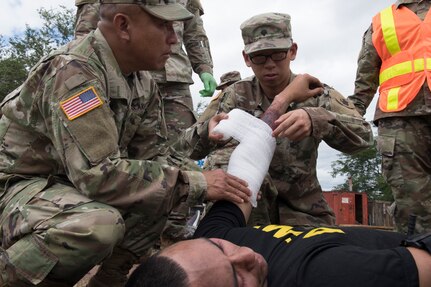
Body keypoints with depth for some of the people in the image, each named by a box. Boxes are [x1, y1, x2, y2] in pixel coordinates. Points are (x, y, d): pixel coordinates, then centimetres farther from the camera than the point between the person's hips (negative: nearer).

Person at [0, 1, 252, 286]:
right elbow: (98, 174, -32)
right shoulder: (73, 70, -26)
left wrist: (212, 183, -11)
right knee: (99, 225, -35)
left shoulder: (143, 84, 1)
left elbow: (152, 156, 4)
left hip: (78, 183, 8)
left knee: (166, 191, -4)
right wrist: (194, 183, -26)